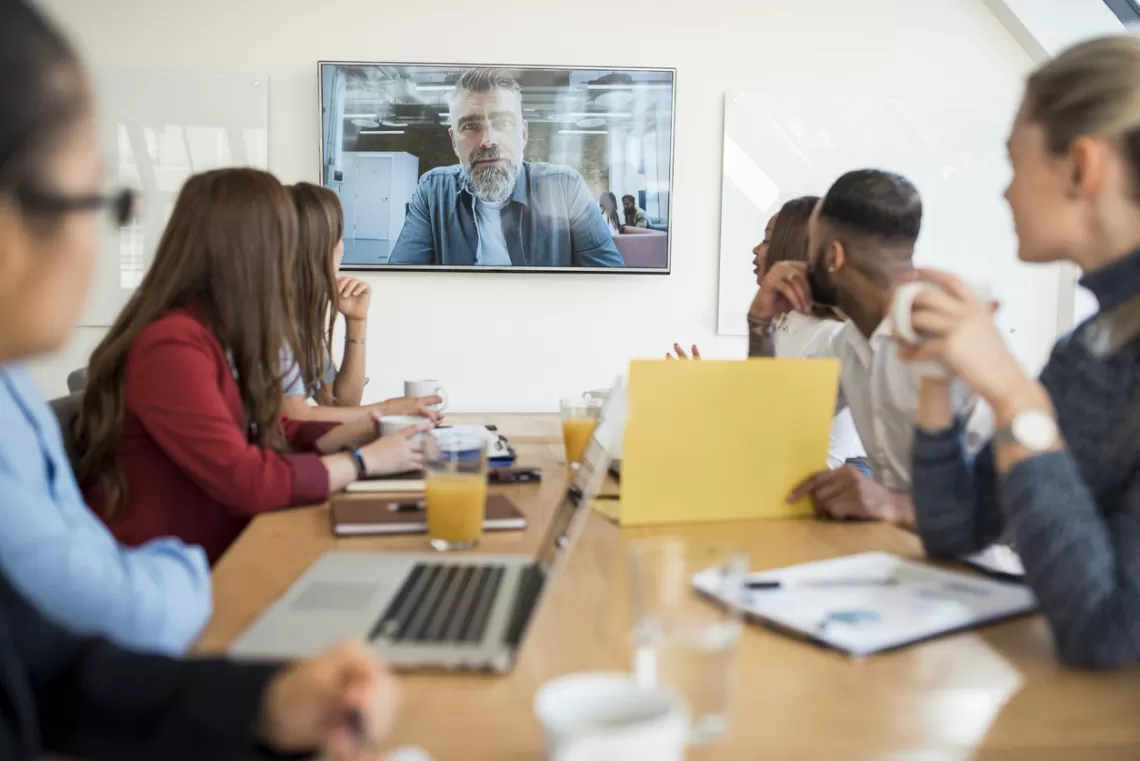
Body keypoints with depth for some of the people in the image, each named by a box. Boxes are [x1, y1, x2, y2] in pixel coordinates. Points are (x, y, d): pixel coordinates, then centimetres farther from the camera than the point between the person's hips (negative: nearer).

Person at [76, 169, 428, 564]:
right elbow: (247, 482, -25)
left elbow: (269, 432, 15)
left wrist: (370, 429, 5)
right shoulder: (172, 345, -22)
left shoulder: (219, 333, 6)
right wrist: (365, 460, -14)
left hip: (216, 558, 8)